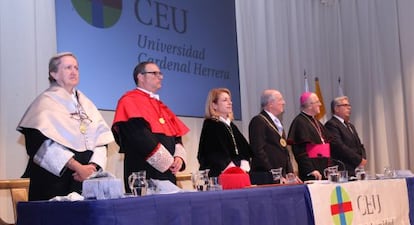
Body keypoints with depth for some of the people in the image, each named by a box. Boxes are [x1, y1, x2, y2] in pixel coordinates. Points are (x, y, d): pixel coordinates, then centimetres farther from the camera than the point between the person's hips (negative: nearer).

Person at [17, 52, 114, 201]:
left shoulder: (86, 103, 16)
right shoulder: (46, 102, 0)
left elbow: (101, 138, 7)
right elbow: (47, 144, -12)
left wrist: (93, 166, -10)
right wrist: (78, 167, -17)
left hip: (86, 179, 5)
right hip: (55, 179, -4)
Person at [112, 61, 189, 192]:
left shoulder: (160, 106, 23)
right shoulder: (130, 101, -3)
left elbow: (177, 135, 17)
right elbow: (140, 137, -16)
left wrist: (179, 157, -4)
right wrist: (168, 161, -15)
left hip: (168, 174, 8)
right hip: (144, 174, -8)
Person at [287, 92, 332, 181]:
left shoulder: (315, 121, 17)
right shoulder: (300, 122, -11)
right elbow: (301, 150, -18)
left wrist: (328, 166, 14)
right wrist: (311, 170, -22)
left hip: (322, 169, 9)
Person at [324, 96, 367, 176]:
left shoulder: (350, 126, 25)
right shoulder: (331, 125, -8)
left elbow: (359, 145, 24)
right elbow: (339, 147, -19)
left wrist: (363, 159, 2)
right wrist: (359, 160, -14)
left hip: (356, 170, 9)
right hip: (342, 171, -9)